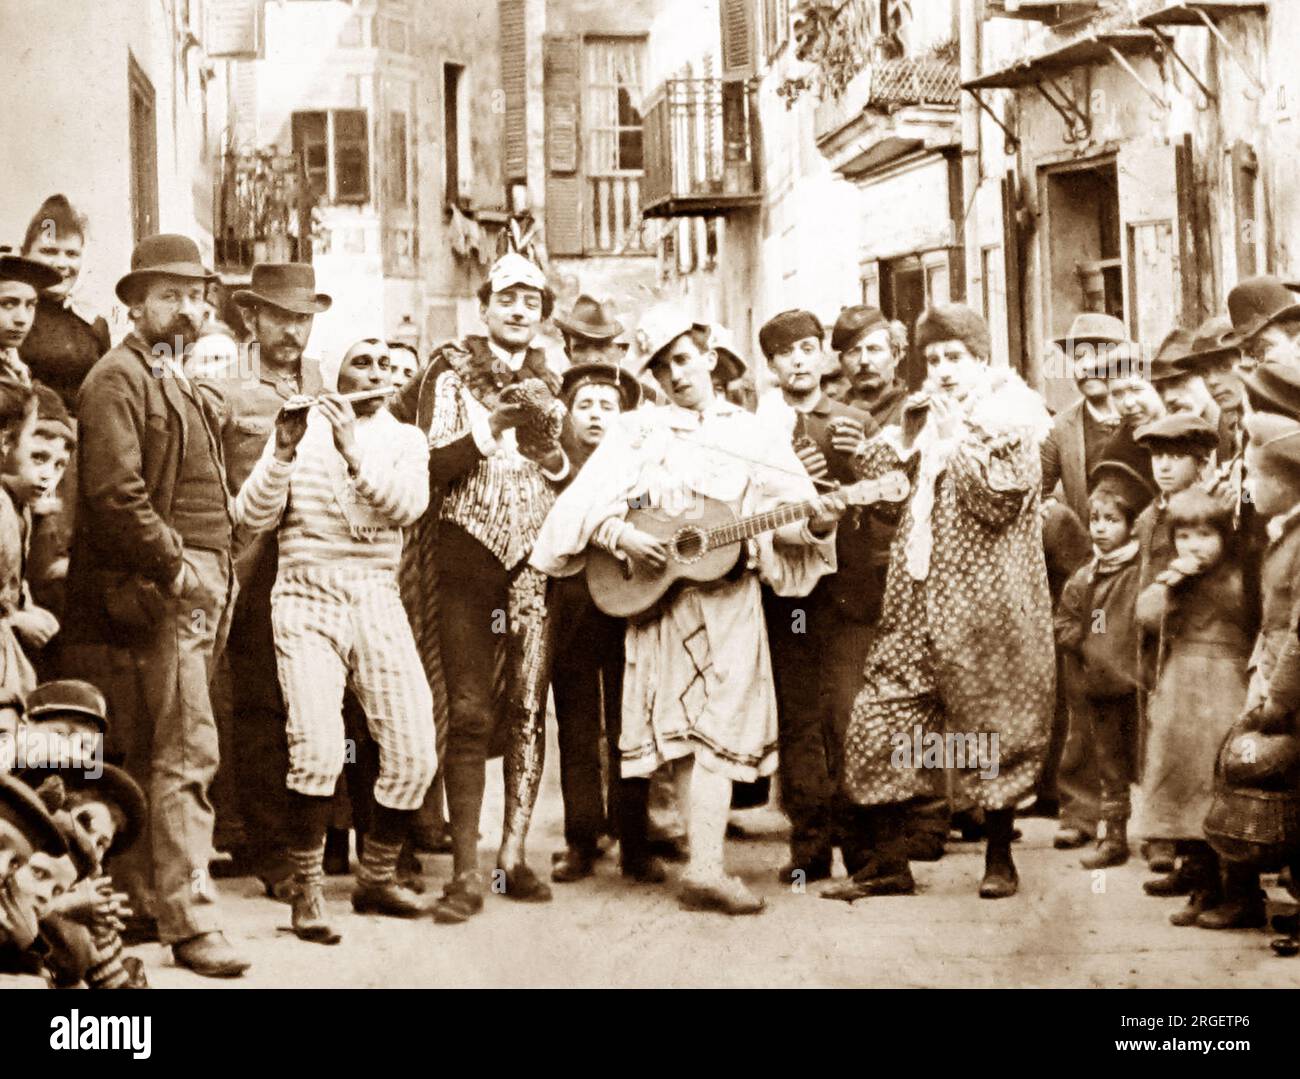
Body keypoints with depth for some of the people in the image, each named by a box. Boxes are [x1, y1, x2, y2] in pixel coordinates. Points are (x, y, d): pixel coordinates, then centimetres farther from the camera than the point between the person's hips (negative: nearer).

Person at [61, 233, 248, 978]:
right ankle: (192, 922, -9)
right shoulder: (119, 378, -8)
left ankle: (144, 903, 19)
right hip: (154, 592, -9)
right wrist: (174, 567, -16)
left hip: (195, 589, 9)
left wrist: (218, 575, 15)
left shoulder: (182, 385, 22)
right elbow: (116, 492, -19)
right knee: (187, 755, -11)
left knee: (151, 757, 13)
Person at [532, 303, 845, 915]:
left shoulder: (748, 435, 11)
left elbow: (786, 510, 4)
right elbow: (586, 503, 1)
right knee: (698, 727, -2)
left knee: (718, 726, -6)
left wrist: (815, 521, -16)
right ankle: (706, 865, -2)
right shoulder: (638, 433, 8)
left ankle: (705, 867, -6)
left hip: (730, 595, 1)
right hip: (659, 595, -1)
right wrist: (622, 536, -15)